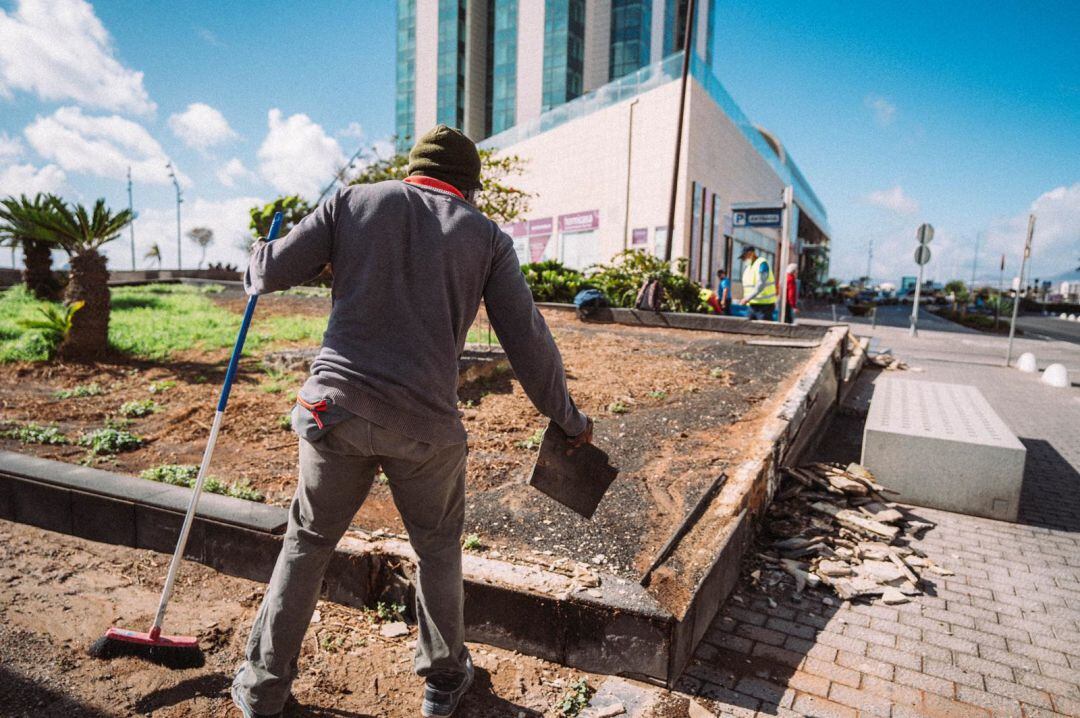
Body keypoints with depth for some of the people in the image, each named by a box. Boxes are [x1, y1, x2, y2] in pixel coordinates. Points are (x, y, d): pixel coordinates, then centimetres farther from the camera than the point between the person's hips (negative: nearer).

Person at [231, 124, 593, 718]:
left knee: (307, 543, 20)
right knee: (437, 549, 21)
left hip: (337, 408, 2)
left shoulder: (355, 200, 8)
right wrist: (567, 420, 15)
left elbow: (271, 271, 5)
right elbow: (528, 341, 3)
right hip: (425, 425, -1)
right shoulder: (486, 236, 6)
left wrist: (257, 262, 30)